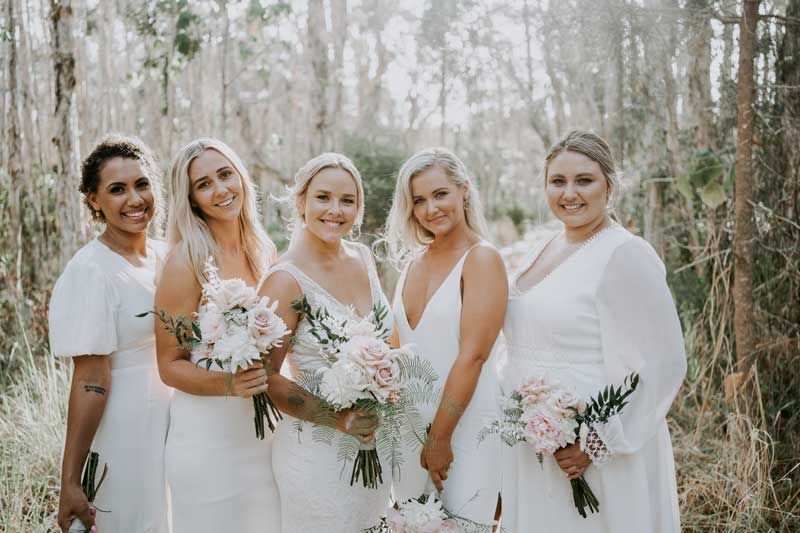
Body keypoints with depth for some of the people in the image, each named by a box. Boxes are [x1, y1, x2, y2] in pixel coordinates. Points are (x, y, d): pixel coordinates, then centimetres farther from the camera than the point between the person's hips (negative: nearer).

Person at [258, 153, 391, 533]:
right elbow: (268, 378, -16)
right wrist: (339, 420, -23)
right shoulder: (286, 279, -18)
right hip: (318, 449, -6)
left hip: (376, 441, 7)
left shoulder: (363, 258, 2)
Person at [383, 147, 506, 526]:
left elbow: (472, 355, -17)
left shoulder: (481, 258, -12)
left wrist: (440, 437, -16)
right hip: (410, 422, 6)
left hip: (465, 422, -6)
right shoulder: (414, 260, 7)